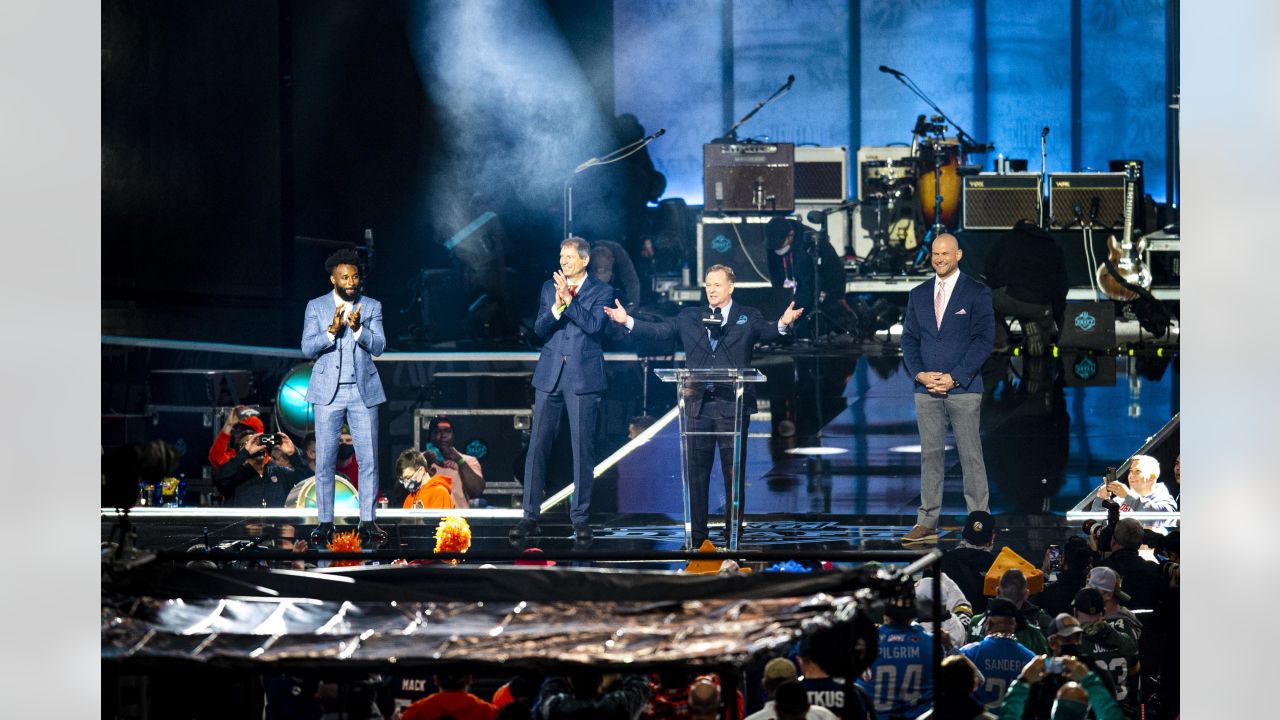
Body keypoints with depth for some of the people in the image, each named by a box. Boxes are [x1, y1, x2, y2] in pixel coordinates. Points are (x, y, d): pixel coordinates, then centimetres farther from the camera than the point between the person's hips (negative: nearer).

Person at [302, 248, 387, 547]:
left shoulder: (372, 307, 6)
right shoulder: (316, 307, 4)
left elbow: (378, 346, -4)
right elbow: (308, 348, -5)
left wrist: (357, 327, -22)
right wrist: (332, 330, -22)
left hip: (363, 392, 1)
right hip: (328, 393, -1)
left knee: (369, 459, -3)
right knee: (325, 461, 0)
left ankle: (368, 522, 2)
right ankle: (325, 523, 5)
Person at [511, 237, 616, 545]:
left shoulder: (601, 291, 3)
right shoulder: (549, 287, 12)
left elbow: (594, 325, -13)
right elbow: (540, 329, 2)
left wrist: (569, 300, -18)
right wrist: (557, 306, -14)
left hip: (583, 377, -3)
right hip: (550, 375, 3)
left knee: (583, 448, 0)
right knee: (538, 445, 0)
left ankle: (580, 517, 8)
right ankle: (530, 516, 3)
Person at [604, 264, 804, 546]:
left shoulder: (748, 317, 4)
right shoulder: (689, 317, 11)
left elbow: (766, 332, -10)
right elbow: (659, 331, 7)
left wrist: (782, 324, -31)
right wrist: (628, 321, -5)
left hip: (733, 406, -3)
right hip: (698, 404, 3)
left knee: (733, 471, 2)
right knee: (697, 471, 7)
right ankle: (697, 534, 14)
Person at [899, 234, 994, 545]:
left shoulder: (977, 293, 0)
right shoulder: (918, 294, 14)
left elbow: (984, 339, -6)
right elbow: (909, 338, 12)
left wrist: (955, 377, -13)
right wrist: (920, 374, -6)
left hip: (964, 388, -4)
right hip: (926, 388, 4)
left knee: (971, 455, -3)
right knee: (930, 455, 4)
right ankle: (927, 524, 5)